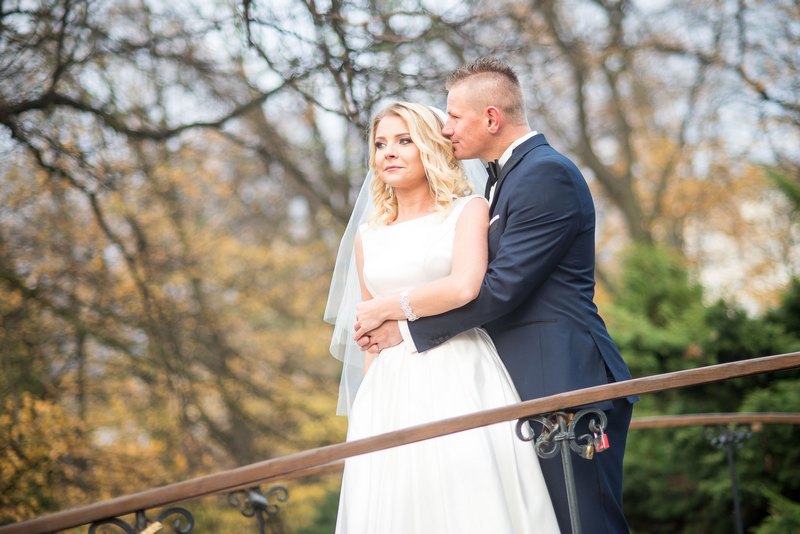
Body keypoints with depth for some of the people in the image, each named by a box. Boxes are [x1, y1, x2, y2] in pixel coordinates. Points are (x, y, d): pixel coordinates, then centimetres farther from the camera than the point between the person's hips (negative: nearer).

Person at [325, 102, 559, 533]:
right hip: (391, 391, 4)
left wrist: (383, 309, -3)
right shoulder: (367, 237, 17)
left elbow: (464, 288, -13)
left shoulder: (468, 210, 4)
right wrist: (367, 402, 12)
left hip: (459, 383, -4)